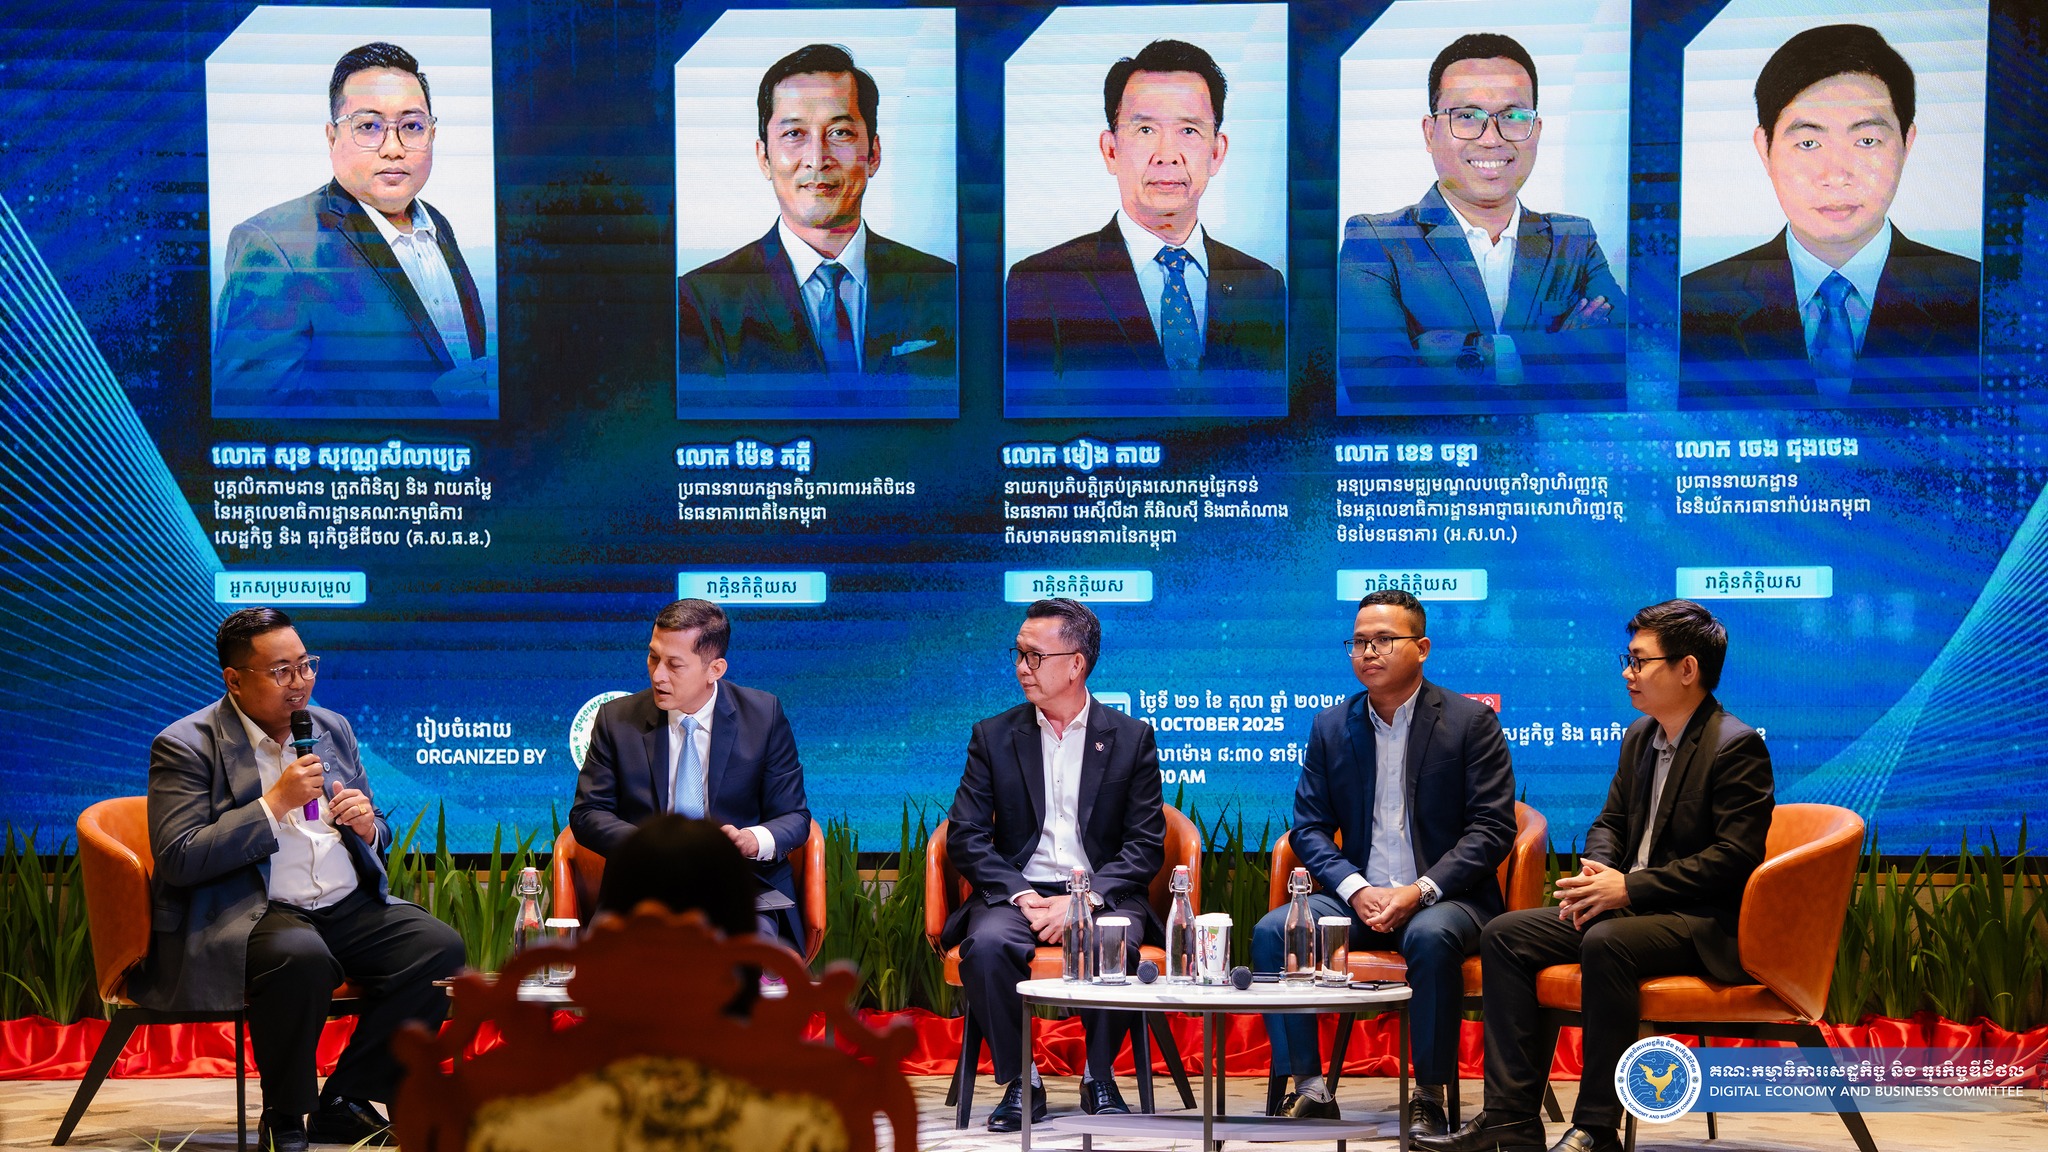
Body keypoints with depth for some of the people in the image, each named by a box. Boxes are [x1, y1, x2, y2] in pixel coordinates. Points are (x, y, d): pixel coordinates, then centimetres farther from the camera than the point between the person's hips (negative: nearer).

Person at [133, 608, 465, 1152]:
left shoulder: (333, 729, 16)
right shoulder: (186, 745, -3)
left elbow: (375, 839, 24)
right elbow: (178, 861, -15)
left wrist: (368, 826, -2)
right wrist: (276, 804, -17)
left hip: (347, 905, 7)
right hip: (246, 916, -6)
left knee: (440, 947, -18)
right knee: (303, 958, -38)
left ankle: (344, 1101, -4)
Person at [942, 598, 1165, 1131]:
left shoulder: (1131, 738, 7)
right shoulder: (993, 736, 10)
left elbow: (1146, 846, 1)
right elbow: (966, 836, 3)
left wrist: (1085, 898, -16)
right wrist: (1022, 896, -14)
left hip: (1101, 895, -1)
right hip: (1016, 891, 1)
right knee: (986, 945, -32)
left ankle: (1099, 1077, -10)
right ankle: (1020, 1081, -14)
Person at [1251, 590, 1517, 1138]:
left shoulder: (1471, 721, -1)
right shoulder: (1331, 727, 11)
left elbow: (1493, 828, -6)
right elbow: (1309, 827, 9)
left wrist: (1420, 891, -18)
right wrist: (1356, 889, -11)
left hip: (1443, 898, -4)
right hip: (1359, 894, 4)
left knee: (1430, 938, -37)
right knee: (1272, 931, -22)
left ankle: (1429, 1098, -22)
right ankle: (1309, 1089, -16)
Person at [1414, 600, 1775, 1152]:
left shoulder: (1737, 746, -13)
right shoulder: (1639, 737, 14)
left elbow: (1734, 857, -20)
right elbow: (1610, 821, 22)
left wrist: (1629, 888, -22)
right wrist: (1597, 871, -3)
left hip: (1706, 922, -9)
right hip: (1630, 905, 9)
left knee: (1606, 942, -37)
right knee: (1505, 935, -5)